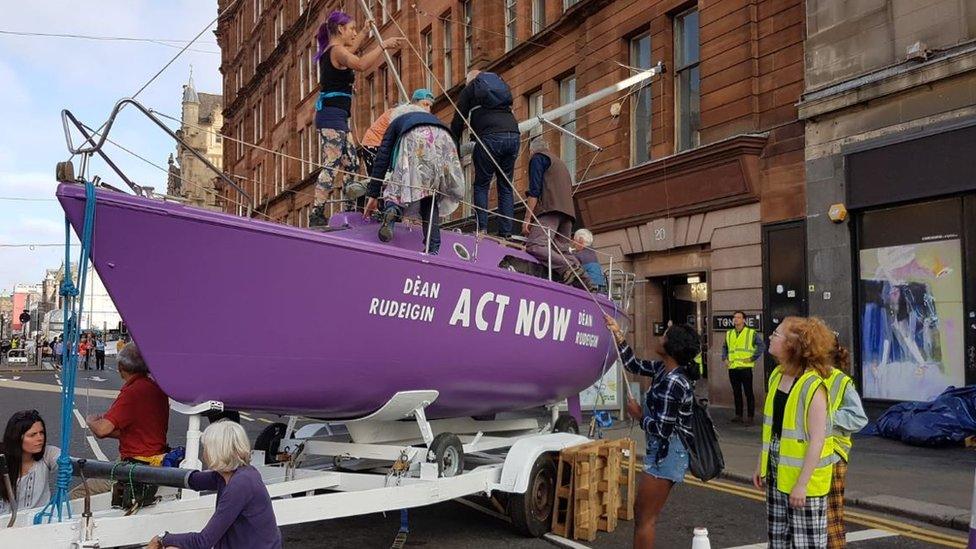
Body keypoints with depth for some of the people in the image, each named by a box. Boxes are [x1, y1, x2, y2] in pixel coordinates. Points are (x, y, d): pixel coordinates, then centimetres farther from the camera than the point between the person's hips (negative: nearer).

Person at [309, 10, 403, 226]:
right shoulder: (337, 50, -11)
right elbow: (361, 65, -32)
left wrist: (365, 31, 50)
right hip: (332, 116, -11)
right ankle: (316, 215, -16)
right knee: (332, 165, -14)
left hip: (337, 118, 11)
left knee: (350, 164, 13)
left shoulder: (330, 51, 19)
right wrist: (383, 45, -29)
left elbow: (349, 52, 43)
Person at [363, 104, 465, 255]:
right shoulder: (430, 116, 47)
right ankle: (433, 249, -2)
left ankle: (392, 210, -27)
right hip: (443, 140, 3)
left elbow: (382, 159, 24)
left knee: (399, 186, 9)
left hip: (415, 141, -3)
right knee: (430, 197, 14)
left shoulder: (396, 121, 36)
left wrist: (373, 196, 23)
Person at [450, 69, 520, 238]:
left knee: (481, 185, 4)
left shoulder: (468, 90, 18)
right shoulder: (500, 83, 33)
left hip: (490, 137, -4)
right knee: (506, 187, 8)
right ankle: (506, 233, 2)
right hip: (513, 135, 4)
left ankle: (481, 228, -6)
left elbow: (458, 121, 14)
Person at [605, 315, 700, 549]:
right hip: (664, 451, 10)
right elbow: (634, 365, 18)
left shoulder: (672, 383, -25)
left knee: (645, 518, 1)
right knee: (642, 512, 20)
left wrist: (639, 415, -9)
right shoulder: (665, 370, 3)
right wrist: (618, 335, 11)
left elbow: (662, 430, -25)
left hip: (666, 454, -10)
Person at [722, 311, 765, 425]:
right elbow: (724, 347, 26)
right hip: (732, 368, 5)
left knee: (748, 393, -2)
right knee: (736, 393, 11)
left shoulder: (752, 333, -1)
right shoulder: (729, 334, 14)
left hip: (745, 367, -5)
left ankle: (751, 416, 4)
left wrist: (752, 358, -9)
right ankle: (738, 415, 19)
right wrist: (724, 358, 12)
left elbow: (761, 346, -4)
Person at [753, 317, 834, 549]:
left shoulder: (812, 385, -20)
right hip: (776, 473, 8)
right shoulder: (777, 376, 4)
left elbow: (817, 440, -21)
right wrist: (761, 464, 15)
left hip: (802, 477, -8)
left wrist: (802, 483, -22)